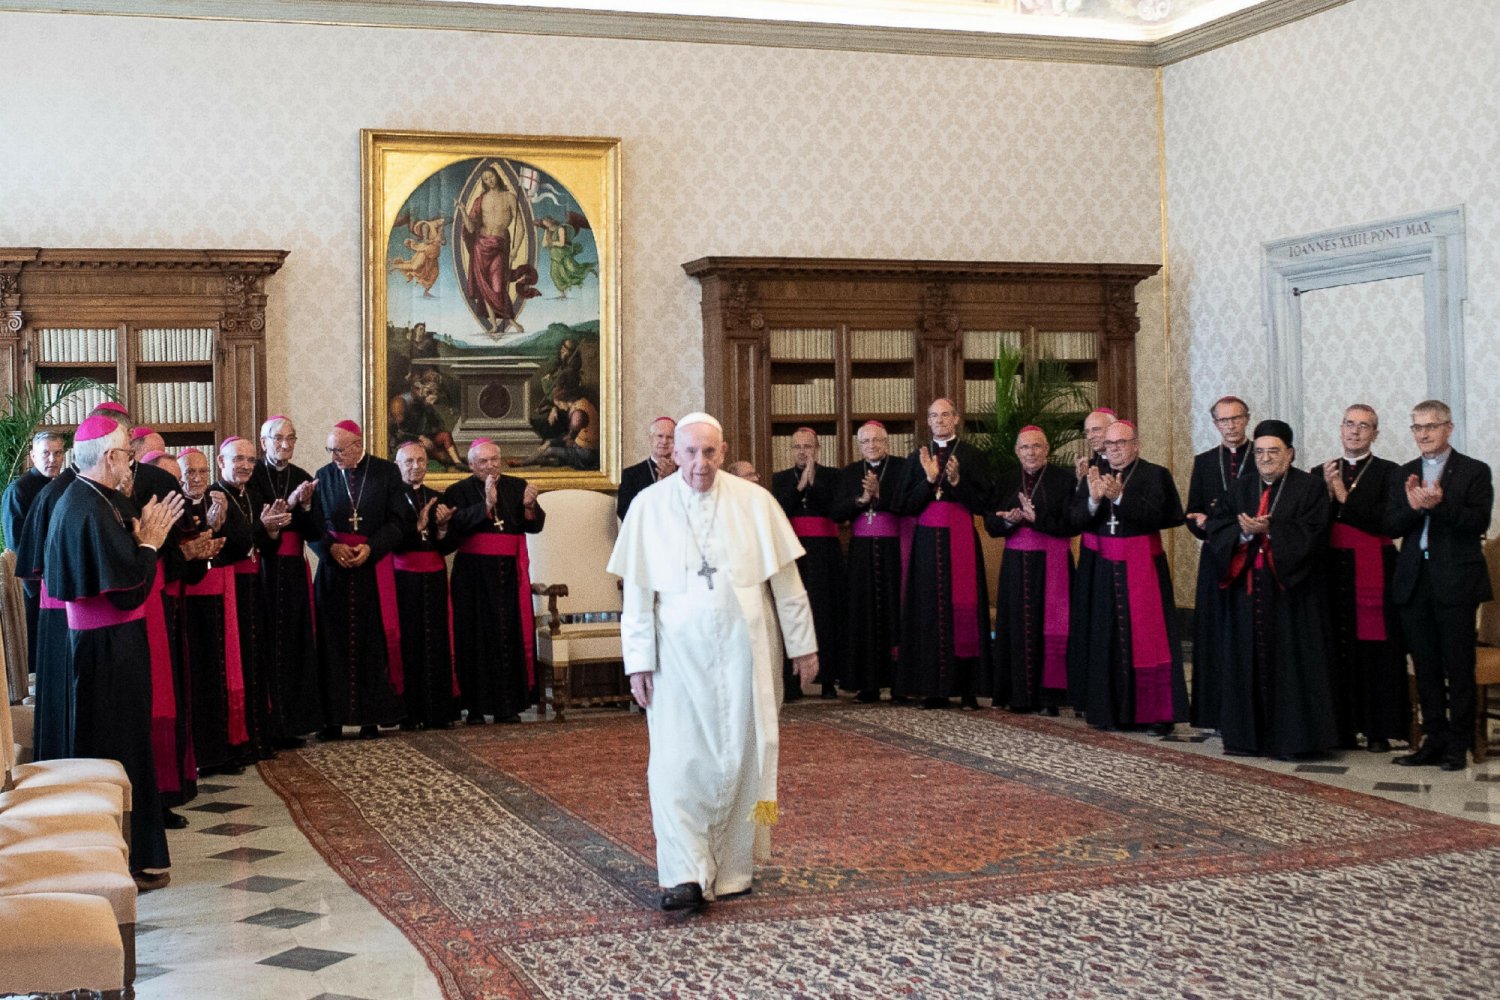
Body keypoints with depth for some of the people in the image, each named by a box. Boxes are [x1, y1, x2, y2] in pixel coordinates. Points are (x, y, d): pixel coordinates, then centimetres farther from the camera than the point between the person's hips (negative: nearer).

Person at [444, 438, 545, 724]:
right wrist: (486, 505, -24)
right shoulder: (458, 492, 1)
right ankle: (476, 706, 0)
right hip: (474, 574, -3)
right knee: (477, 638, -3)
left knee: (512, 636, 1)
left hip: (510, 572, 3)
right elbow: (456, 526, -14)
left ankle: (509, 705, 5)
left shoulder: (517, 486, 10)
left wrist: (529, 506, -15)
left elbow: (535, 526, 5)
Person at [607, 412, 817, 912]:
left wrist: (803, 644, 4)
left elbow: (785, 579, 4)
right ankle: (686, 876, -7)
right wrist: (639, 661, -4)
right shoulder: (649, 507, -2)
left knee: (740, 757, 4)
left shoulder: (754, 502, -1)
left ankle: (731, 869, 16)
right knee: (678, 762, -7)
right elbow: (637, 591, -1)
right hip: (678, 652, -1)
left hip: (743, 649, 1)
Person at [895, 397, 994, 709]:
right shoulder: (917, 458, 12)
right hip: (927, 540, 2)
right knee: (930, 609, 0)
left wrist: (957, 482, -14)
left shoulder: (973, 455, 4)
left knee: (964, 607, -5)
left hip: (961, 540, -2)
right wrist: (929, 480, -8)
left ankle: (968, 688, -1)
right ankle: (934, 687, 3)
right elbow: (906, 505, 5)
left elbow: (985, 503, -2)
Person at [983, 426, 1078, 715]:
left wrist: (1037, 518, -18)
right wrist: (1008, 520, -14)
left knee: (1049, 626, -4)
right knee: (1018, 626, 2)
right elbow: (990, 523, 6)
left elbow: (1072, 523, -9)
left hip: (1051, 563, -3)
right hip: (1016, 563, 3)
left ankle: (1048, 695, 0)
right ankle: (1019, 694, 7)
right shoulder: (1005, 482, 11)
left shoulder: (1064, 480, -1)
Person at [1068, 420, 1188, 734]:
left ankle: (1155, 712, 2)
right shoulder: (1093, 476, 9)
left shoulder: (1155, 475, -1)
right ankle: (1107, 710, 14)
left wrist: (1119, 498, -23)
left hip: (1141, 569, -3)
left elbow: (1157, 516, -15)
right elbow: (1075, 520, 1)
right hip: (1101, 572, 3)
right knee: (1104, 639, 6)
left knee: (1145, 637, -3)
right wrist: (1094, 500, -18)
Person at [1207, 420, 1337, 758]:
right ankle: (1248, 736, 13)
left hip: (1290, 590, -4)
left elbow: (1311, 535, -11)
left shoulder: (1310, 487, 0)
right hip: (1248, 588, 4)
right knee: (1249, 660, 6)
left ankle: (1292, 737, 3)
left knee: (1290, 662, -2)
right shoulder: (1240, 489, 14)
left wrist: (1269, 530, -19)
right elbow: (1216, 528, 5)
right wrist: (1244, 532, -14)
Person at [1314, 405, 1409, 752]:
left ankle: (1378, 730, 4)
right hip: (1333, 570, 3)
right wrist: (1327, 493, -10)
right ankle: (1340, 727, 9)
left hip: (1373, 572, -3)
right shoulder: (1321, 474, 12)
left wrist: (1345, 497, -9)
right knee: (1336, 648, 2)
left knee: (1376, 649, -2)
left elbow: (1390, 522, -10)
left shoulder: (1389, 473, 2)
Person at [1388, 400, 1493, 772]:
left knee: (1459, 667, 0)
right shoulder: (1406, 473, 13)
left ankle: (1458, 745, 7)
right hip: (1414, 581, 5)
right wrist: (1413, 506, -16)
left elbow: (1479, 521, -12)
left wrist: (1439, 505, -24)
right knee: (1426, 667, 9)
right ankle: (1435, 740, 17)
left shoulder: (1474, 471, -1)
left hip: (1456, 581, -5)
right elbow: (1391, 525, 4)